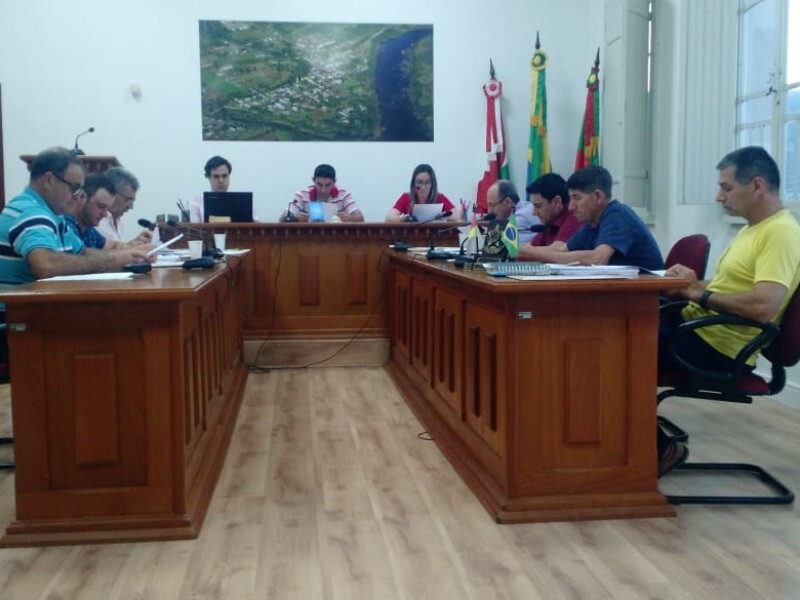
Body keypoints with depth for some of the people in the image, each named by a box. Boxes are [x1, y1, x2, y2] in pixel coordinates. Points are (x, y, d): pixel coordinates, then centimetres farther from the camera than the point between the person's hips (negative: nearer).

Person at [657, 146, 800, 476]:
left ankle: (660, 448, 1)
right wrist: (695, 282, 2)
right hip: (698, 325, 10)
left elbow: (763, 306, -31)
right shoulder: (753, 227, 14)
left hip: (717, 346, -10)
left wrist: (700, 294, -19)